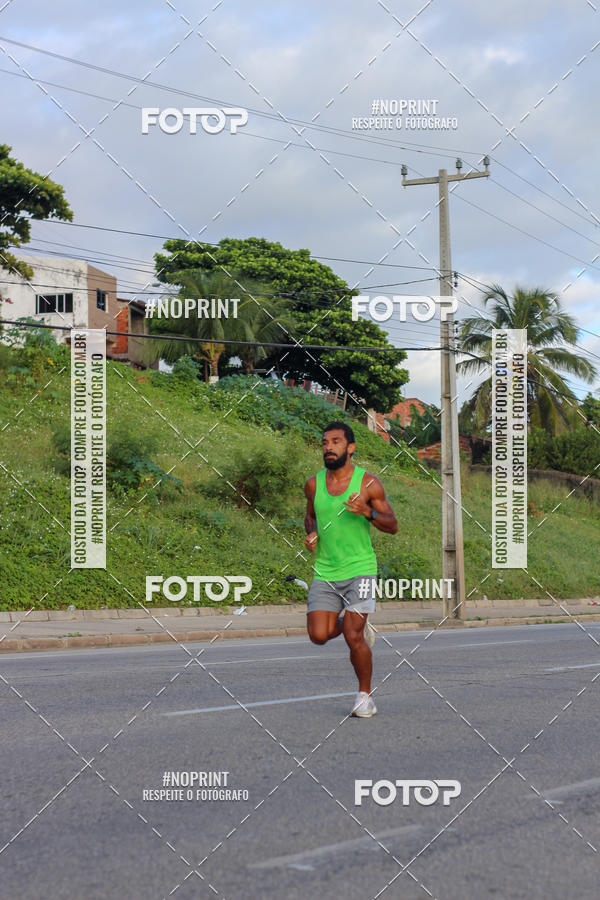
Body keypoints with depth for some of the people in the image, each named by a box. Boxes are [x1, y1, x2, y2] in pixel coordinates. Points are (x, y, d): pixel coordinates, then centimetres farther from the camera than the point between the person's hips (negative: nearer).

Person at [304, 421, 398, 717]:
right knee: (319, 635, -8)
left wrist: (369, 512, -20)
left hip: (359, 568, -4)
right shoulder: (314, 484, 5)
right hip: (325, 572, 4)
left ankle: (365, 694, 9)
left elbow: (392, 526, -1)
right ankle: (357, 626, 26)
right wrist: (312, 533, 2)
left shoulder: (368, 483, -5)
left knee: (352, 636, -13)